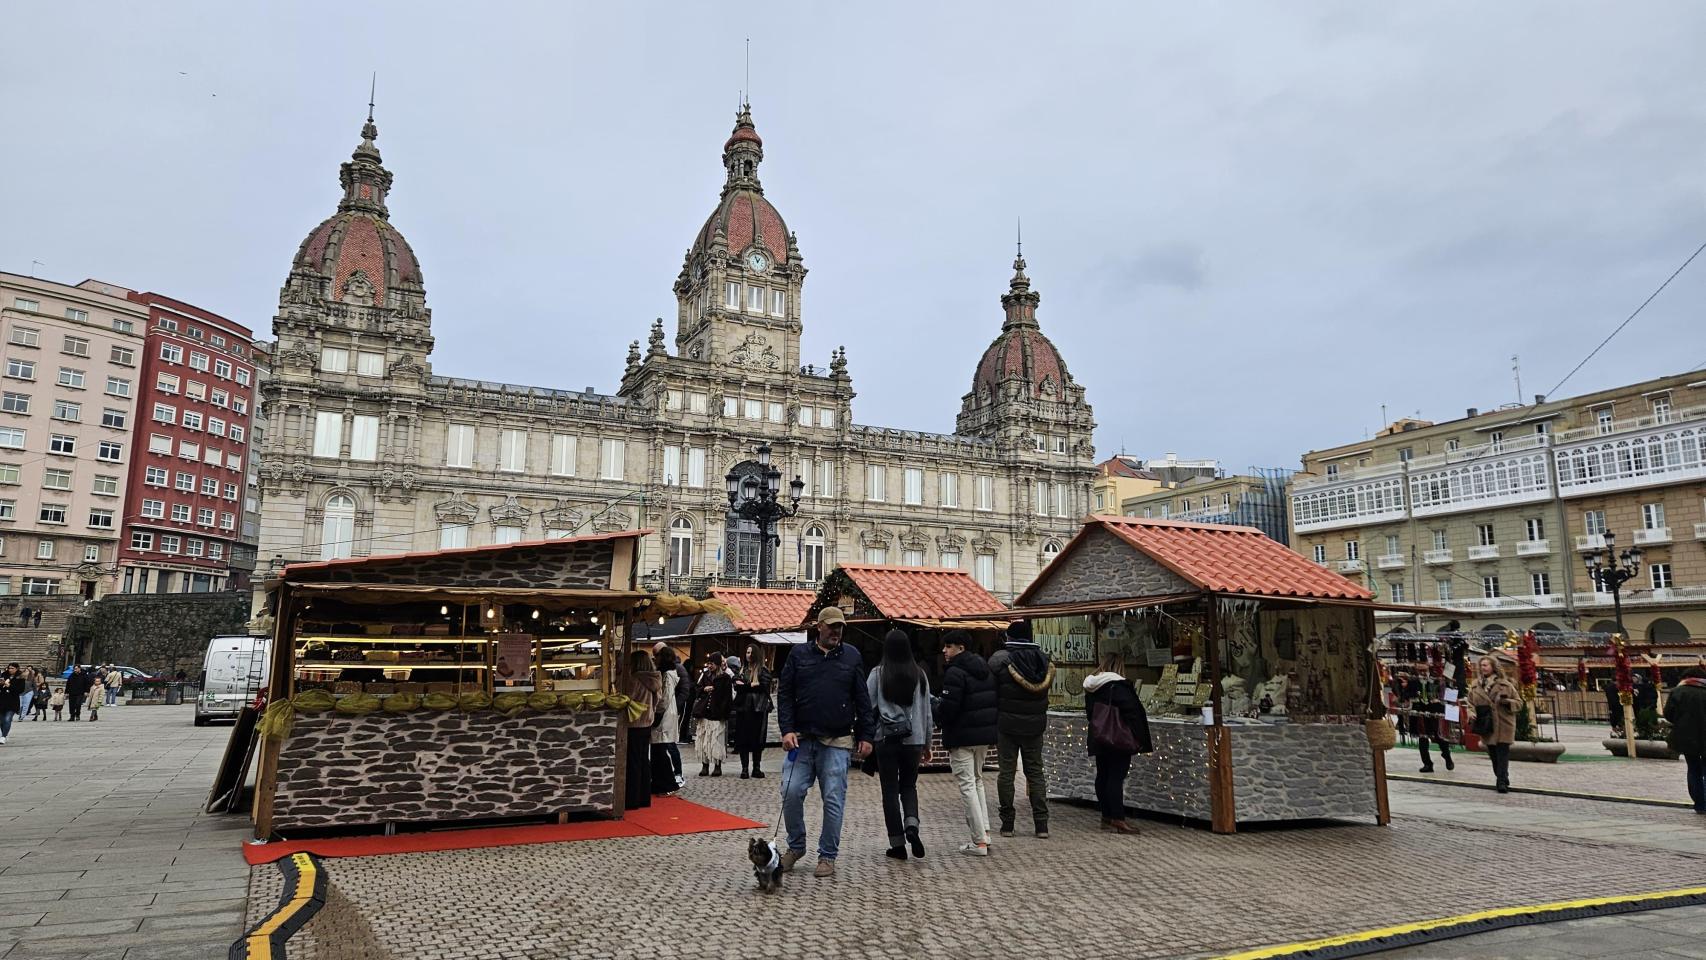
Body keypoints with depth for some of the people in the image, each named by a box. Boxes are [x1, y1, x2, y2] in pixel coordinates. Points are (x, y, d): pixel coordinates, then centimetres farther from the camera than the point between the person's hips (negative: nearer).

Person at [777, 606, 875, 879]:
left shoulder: (852, 657, 6)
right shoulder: (798, 654, 5)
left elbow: (862, 700, 8)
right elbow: (784, 694, 3)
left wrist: (866, 736, 2)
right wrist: (787, 730, -7)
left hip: (837, 743, 0)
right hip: (801, 739, 0)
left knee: (833, 800, 0)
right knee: (791, 792, -4)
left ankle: (827, 856, 15)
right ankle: (796, 846, 19)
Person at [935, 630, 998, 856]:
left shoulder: (955, 673, -18)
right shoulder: (985, 669, 11)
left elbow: (948, 706, -21)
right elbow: (994, 701, 16)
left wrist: (938, 718, 0)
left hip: (962, 737, -9)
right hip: (985, 735, 9)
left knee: (967, 785, -2)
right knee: (977, 781, 21)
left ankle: (979, 842, -1)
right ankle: (984, 832, 19)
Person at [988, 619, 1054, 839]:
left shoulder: (999, 658, -11)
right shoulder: (1043, 658, 2)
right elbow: (1047, 689, 9)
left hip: (1007, 723, -3)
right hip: (1035, 724, 4)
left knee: (1006, 772, 5)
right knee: (1035, 771, 11)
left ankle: (1007, 823, 9)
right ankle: (1041, 824, 9)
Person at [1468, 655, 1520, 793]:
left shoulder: (1505, 684, 0)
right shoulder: (1475, 685, 9)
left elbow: (1518, 702, 5)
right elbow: (1470, 703, 15)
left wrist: (1507, 702, -15)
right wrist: (1472, 714, -3)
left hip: (1503, 726, -3)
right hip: (1486, 726, 3)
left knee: (1502, 754, -9)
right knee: (1493, 755, 10)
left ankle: (1502, 782, -7)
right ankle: (1502, 780, 24)